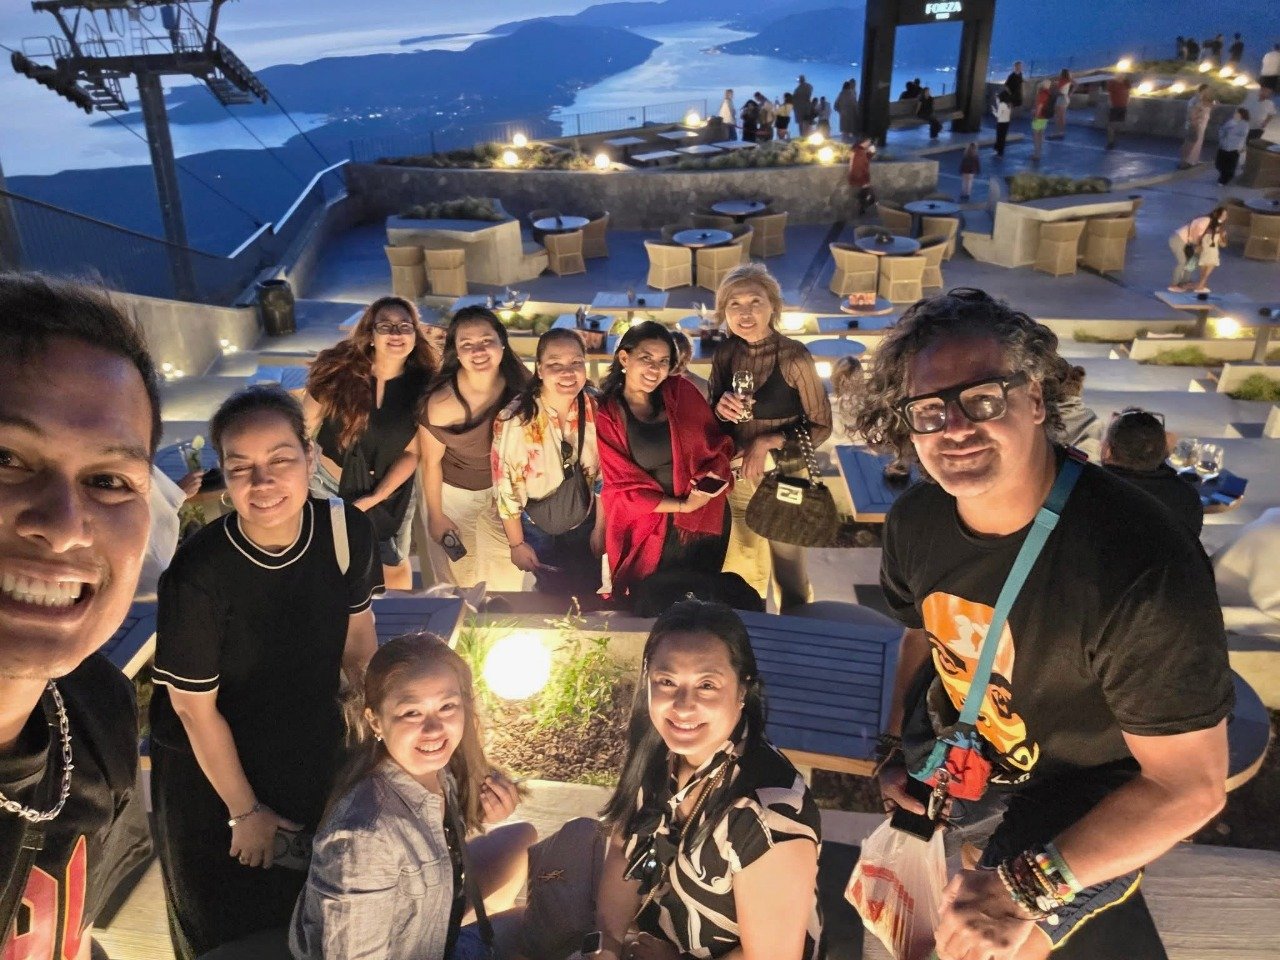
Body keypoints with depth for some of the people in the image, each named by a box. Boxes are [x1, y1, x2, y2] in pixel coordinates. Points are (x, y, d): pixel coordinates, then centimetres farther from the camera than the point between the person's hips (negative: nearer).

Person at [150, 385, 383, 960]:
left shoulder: (347, 530, -21)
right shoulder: (197, 574, -32)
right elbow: (194, 706, -18)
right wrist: (245, 811, -7)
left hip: (315, 755, 3)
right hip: (211, 771, -3)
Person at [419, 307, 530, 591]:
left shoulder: (518, 381, -22)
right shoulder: (442, 402, -34)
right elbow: (431, 461, -17)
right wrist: (435, 515, -5)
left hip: (502, 485, 3)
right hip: (452, 492, -3)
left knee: (508, 577, 19)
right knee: (460, 580, 16)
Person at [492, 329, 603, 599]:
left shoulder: (594, 410, -14)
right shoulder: (516, 419, -27)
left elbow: (602, 473, -1)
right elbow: (506, 485, -17)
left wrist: (600, 528, 4)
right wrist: (517, 544, -9)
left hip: (583, 529, 3)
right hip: (537, 534, -3)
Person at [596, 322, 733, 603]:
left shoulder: (682, 392, -3)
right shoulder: (605, 414, -9)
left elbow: (718, 445, 0)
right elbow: (622, 486, -9)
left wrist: (709, 480, -20)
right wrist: (682, 505, -15)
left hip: (705, 521, 2)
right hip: (645, 531, -2)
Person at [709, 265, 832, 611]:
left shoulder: (793, 355, -17)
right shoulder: (726, 352, -3)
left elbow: (821, 426, -11)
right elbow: (715, 414, 7)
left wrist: (768, 442, -20)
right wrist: (720, 409, -15)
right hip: (737, 476, 4)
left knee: (789, 571, 10)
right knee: (745, 569, 20)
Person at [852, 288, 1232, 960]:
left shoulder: (1145, 569, -38)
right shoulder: (915, 518, -18)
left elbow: (1190, 785, -30)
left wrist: (1029, 885, -35)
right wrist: (896, 746, 1)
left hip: (1084, 788, -5)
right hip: (957, 743, 6)